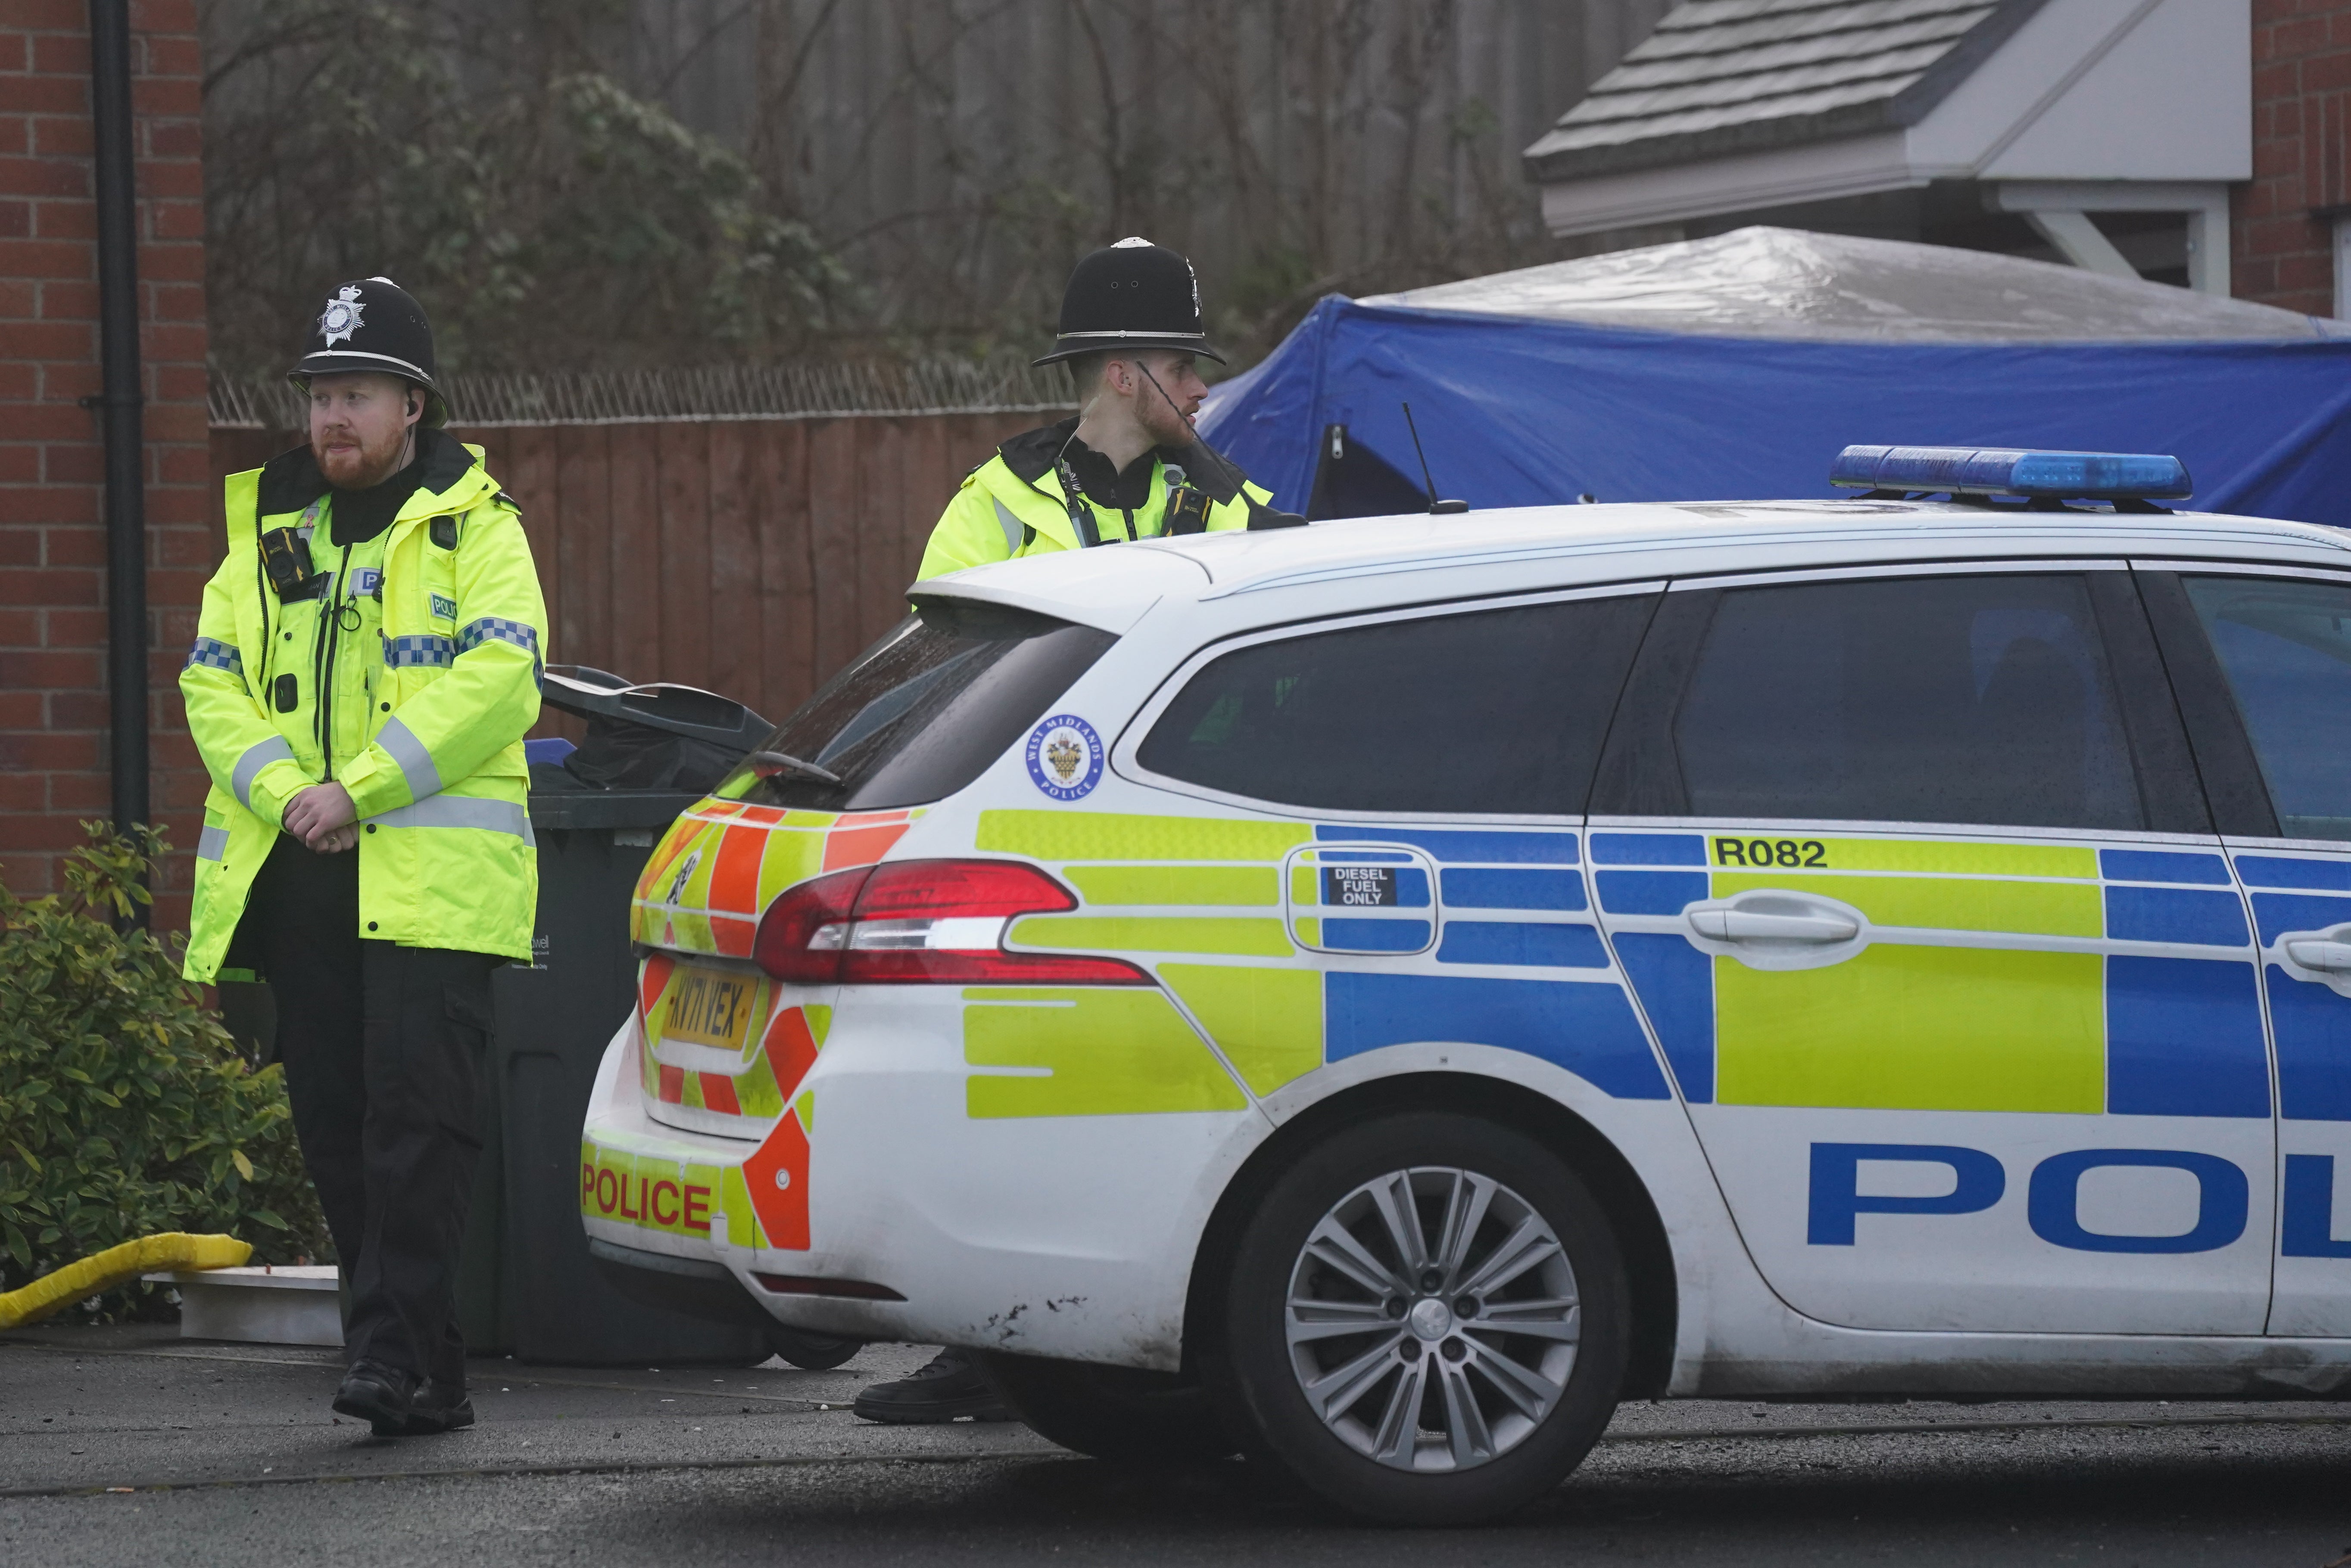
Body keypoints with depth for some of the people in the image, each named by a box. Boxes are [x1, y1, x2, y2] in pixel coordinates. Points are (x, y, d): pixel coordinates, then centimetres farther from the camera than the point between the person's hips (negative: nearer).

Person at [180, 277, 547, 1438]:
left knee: (416, 1113, -13)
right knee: (335, 1124, 5)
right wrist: (282, 790, -9)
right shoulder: (270, 534, 17)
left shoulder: (475, 528, 2)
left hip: (434, 873, -6)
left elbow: (497, 677, -11)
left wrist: (360, 787, -17)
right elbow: (212, 682, 10)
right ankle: (425, 1369, 11)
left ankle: (398, 1352, -15)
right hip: (296, 874, 6)